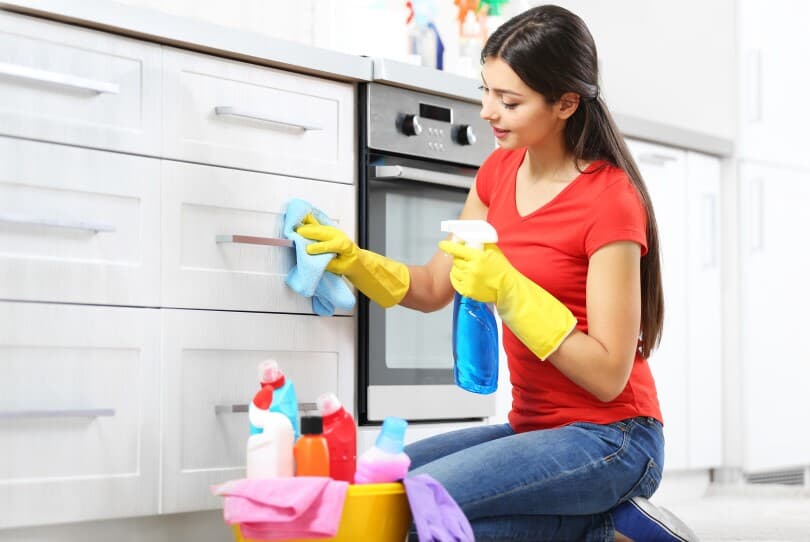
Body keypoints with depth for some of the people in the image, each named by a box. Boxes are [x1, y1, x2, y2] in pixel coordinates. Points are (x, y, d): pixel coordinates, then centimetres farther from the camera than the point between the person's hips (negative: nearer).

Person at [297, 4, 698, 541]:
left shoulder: (610, 201, -18)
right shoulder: (499, 173, 5)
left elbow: (609, 375, -20)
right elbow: (434, 289, 13)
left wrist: (509, 291, -26)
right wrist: (350, 258, -3)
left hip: (610, 438, -8)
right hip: (535, 428, 9)